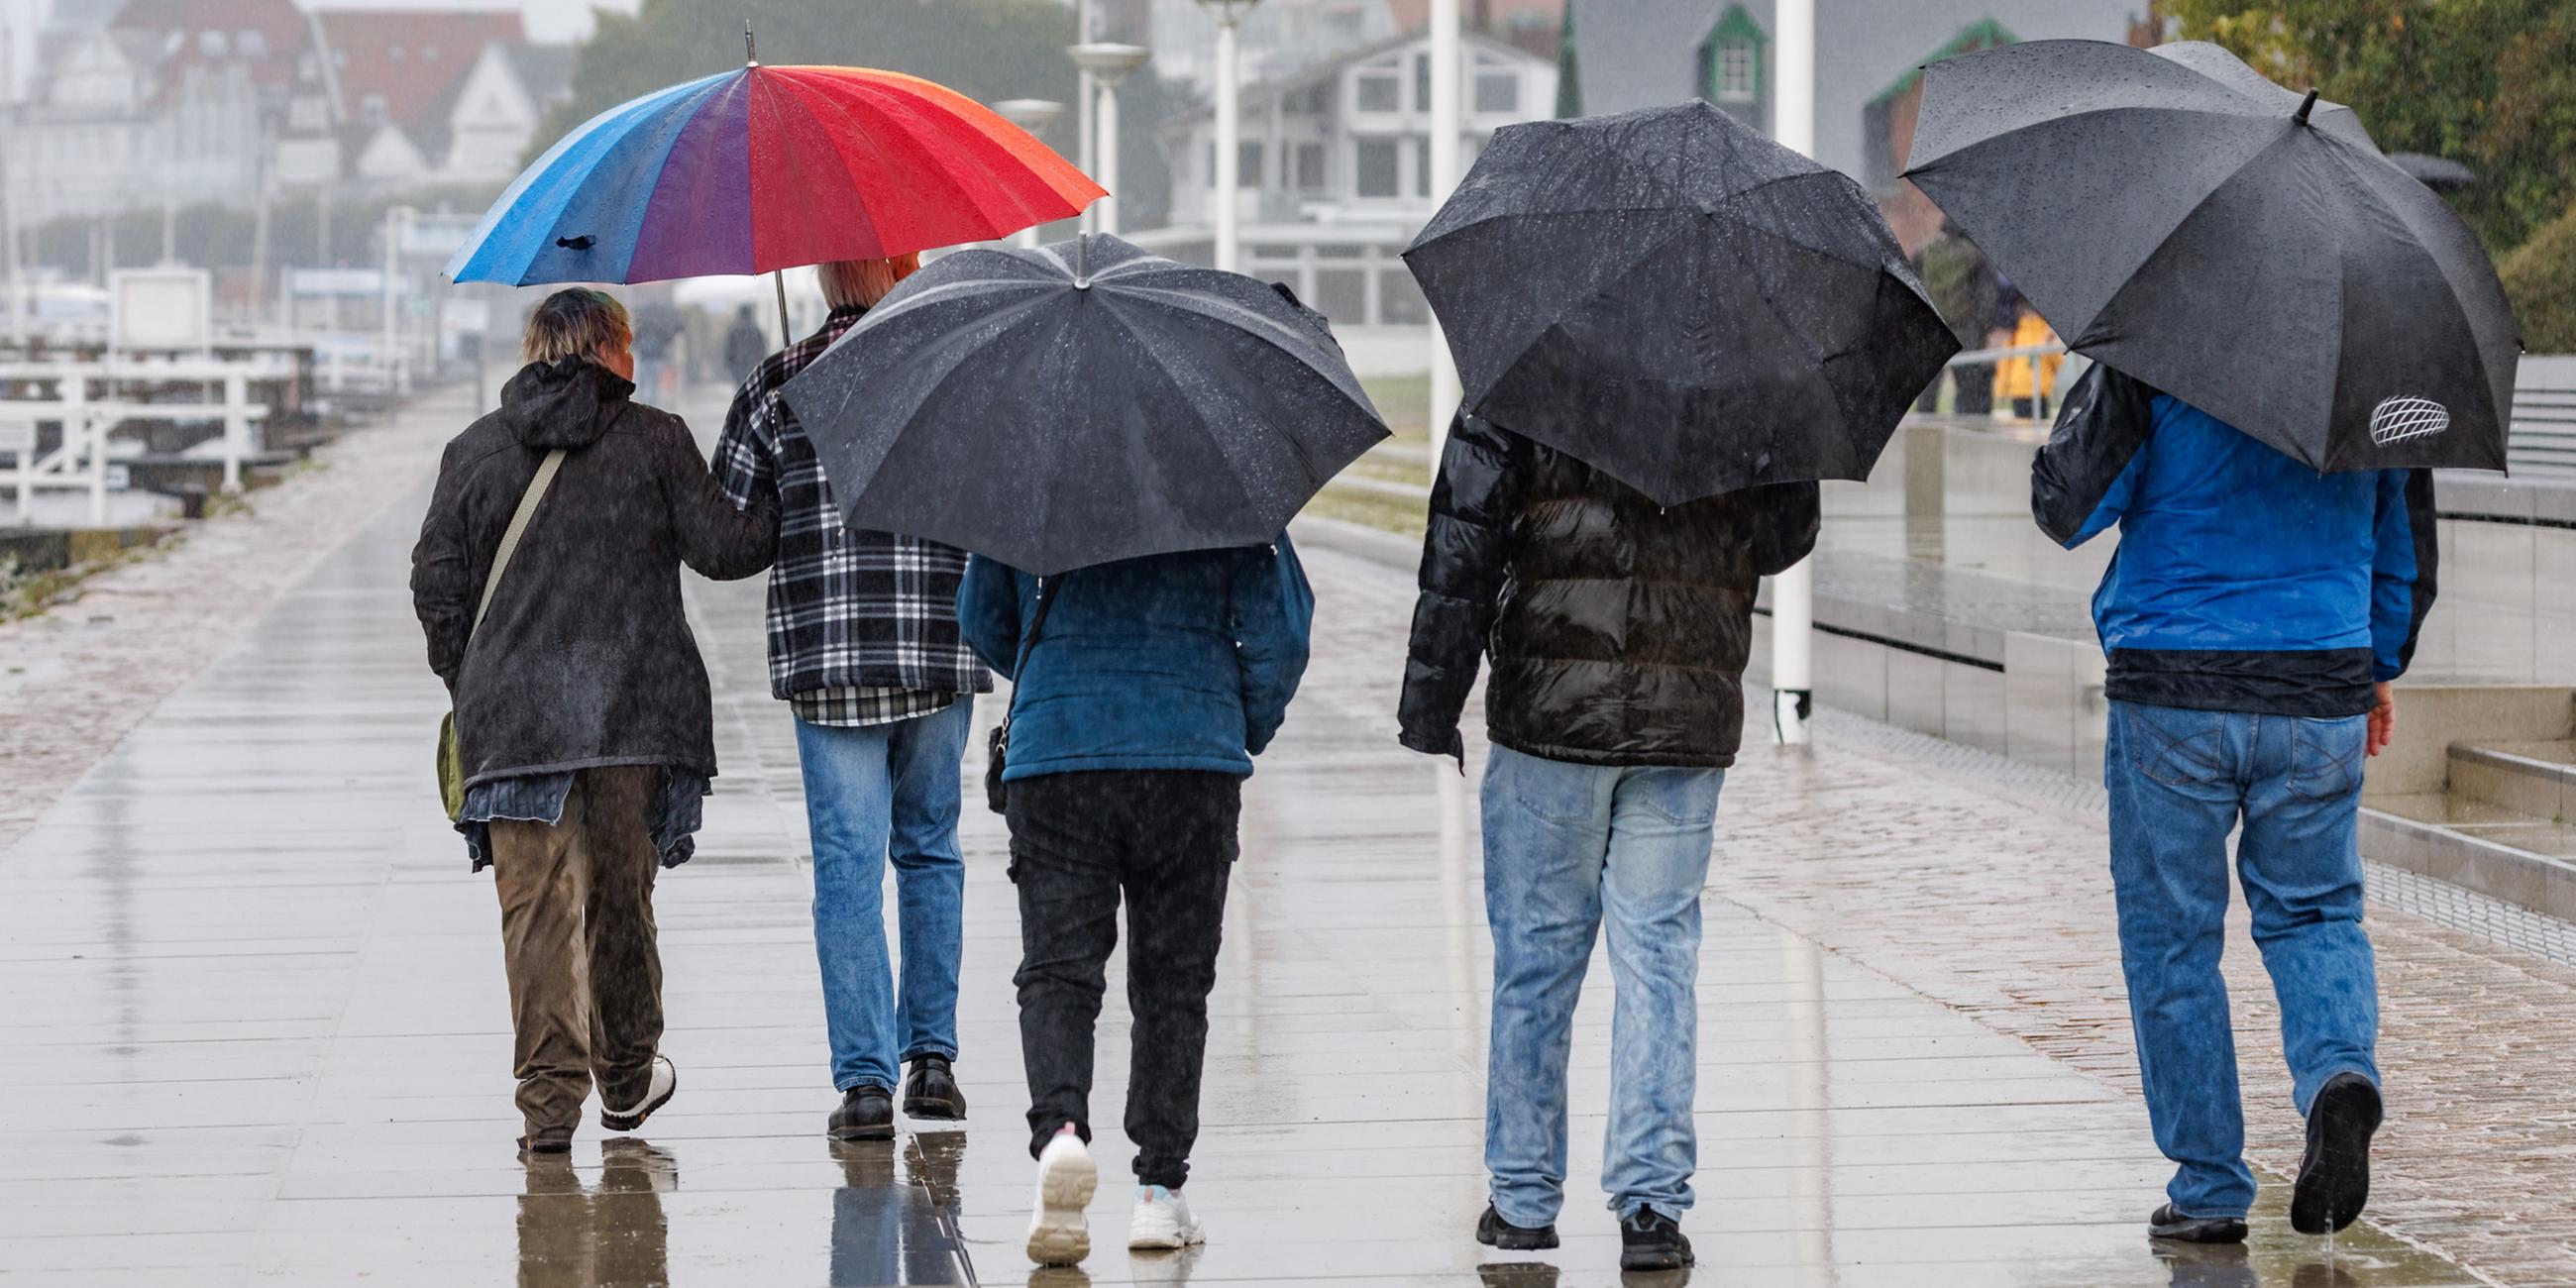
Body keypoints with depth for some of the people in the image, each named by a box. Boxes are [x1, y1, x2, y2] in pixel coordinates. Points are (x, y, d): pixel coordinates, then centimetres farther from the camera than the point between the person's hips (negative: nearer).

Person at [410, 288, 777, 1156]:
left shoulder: (474, 451, 8)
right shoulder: (655, 440, 1)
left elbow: (436, 581, 7)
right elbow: (720, 548, 0)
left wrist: (465, 683, 18)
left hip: (511, 716, 0)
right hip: (634, 711, 0)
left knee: (536, 905, -2)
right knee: (621, 896, 14)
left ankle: (549, 1100, -12)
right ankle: (626, 1078, 28)